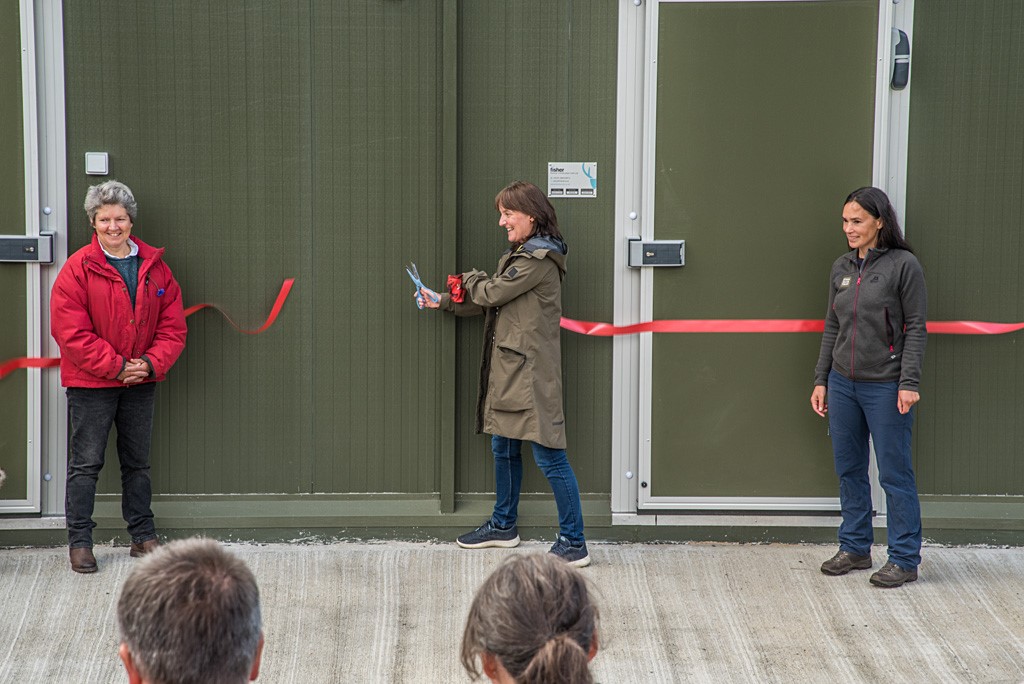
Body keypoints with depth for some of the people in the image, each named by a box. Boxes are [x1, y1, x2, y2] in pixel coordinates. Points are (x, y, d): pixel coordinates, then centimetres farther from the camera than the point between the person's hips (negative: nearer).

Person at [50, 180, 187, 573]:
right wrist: (117, 366, -18)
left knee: (138, 462, 14)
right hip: (90, 383, -4)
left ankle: (143, 537, 24)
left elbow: (173, 326, 4)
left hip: (141, 381, 4)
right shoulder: (78, 269, -10)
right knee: (85, 463, 0)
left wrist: (151, 364, -12)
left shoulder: (155, 268, 3)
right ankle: (79, 541, 8)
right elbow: (70, 332, -15)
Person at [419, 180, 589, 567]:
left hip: (531, 372, -10)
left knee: (548, 455, -7)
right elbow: (491, 303, 19)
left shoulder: (539, 259, -16)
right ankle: (503, 525, 35)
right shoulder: (521, 255, 16)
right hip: (508, 370, 10)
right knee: (503, 447, 19)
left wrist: (469, 279, 6)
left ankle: (574, 543, -3)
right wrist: (443, 302, 12)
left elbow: (491, 293, -15)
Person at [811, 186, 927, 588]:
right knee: (849, 470, 12)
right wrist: (821, 380, 12)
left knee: (894, 473, 0)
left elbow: (915, 328, -8)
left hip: (885, 387, -6)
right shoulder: (841, 268, 9)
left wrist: (909, 383, -14)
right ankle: (855, 548, 25)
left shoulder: (903, 265, -8)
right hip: (843, 384, 6)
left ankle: (904, 559, 7)